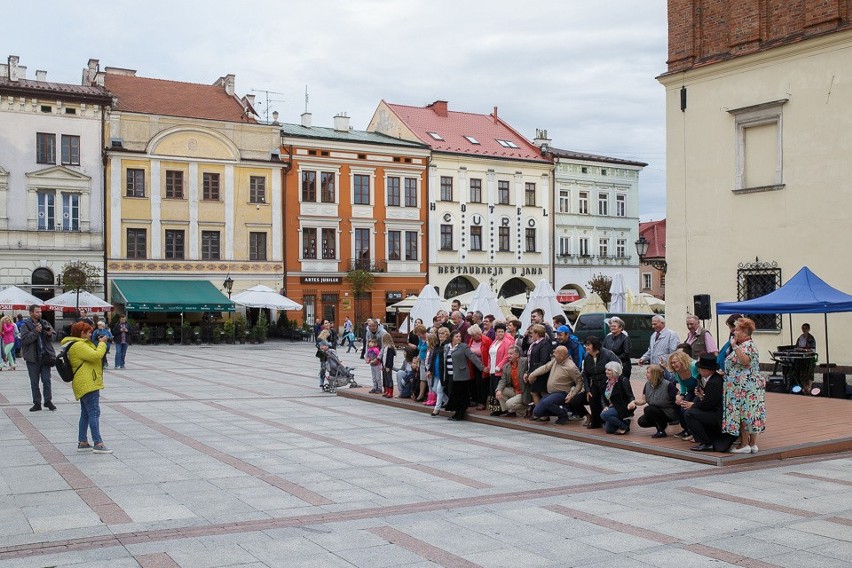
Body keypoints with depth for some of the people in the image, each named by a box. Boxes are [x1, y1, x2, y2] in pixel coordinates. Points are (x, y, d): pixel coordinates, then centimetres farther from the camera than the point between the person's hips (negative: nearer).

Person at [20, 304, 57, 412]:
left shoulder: (45, 323, 7)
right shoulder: (25, 325, -4)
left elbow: (51, 339, 11)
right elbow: (24, 340, -15)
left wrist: (49, 334, -11)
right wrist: (36, 331, -22)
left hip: (45, 357, 2)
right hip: (32, 358, -2)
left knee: (47, 380, 4)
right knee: (34, 382, 6)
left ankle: (48, 401, 15)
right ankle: (37, 403, 13)